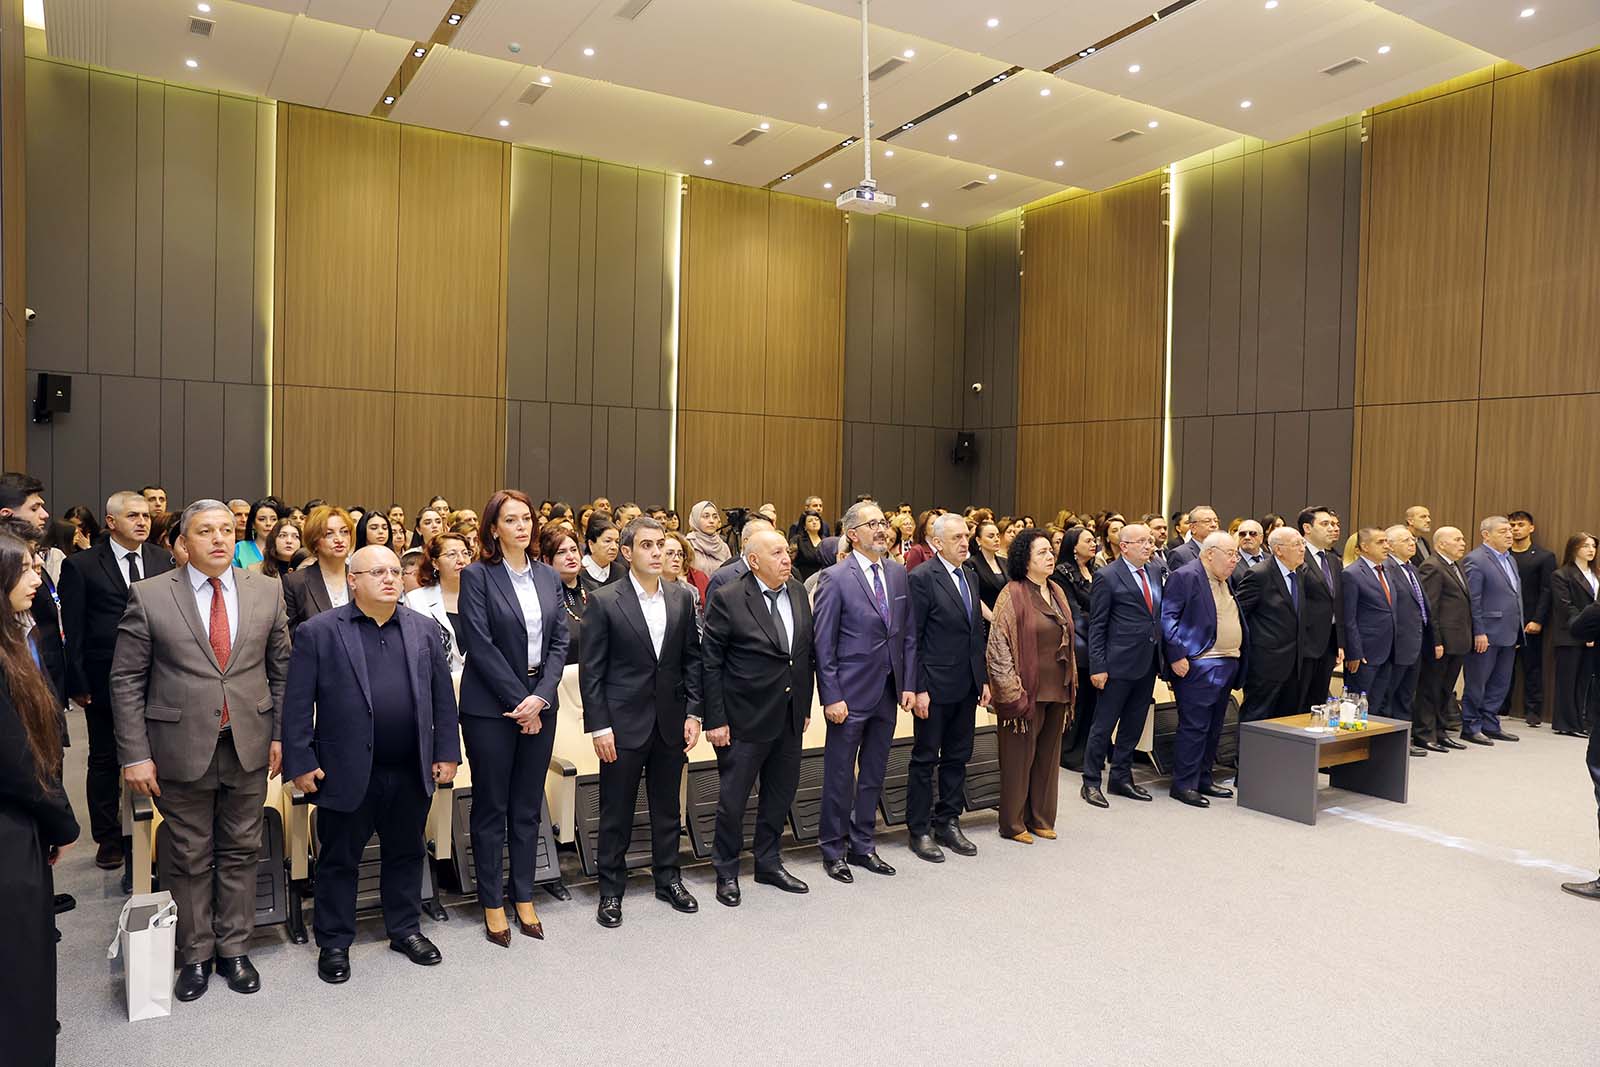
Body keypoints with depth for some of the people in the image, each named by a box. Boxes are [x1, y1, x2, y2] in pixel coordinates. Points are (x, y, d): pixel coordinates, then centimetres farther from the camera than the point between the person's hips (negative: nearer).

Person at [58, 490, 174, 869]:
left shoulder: (162, 561, 4)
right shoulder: (81, 566, -3)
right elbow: (73, 631, -3)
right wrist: (77, 682, -7)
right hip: (104, 680, -2)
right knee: (104, 760, 11)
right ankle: (108, 840, 24)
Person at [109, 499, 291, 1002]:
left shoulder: (267, 591, 2)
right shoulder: (149, 596, -4)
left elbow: (281, 669, 7)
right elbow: (126, 679, -3)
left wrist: (280, 734, 3)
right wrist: (135, 754, -7)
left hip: (249, 746, 2)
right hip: (182, 747, -2)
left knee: (241, 852, 12)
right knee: (189, 858, 10)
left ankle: (233, 948, 28)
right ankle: (196, 954, 28)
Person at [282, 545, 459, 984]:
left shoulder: (423, 629, 6)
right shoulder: (319, 632, -5)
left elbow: (442, 697, 9)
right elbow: (297, 704, -5)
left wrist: (447, 753, 5)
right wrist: (300, 763, -8)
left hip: (411, 772, 3)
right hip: (347, 773, -3)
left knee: (407, 854, 16)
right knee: (339, 860, 11)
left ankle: (405, 929, 33)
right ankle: (334, 942, 28)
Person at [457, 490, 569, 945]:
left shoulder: (548, 577, 8)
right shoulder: (477, 576, -6)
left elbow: (559, 642, 4)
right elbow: (480, 645, -12)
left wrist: (540, 697, -8)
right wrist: (517, 700, -13)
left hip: (539, 704, 4)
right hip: (490, 705, -4)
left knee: (528, 807, 12)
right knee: (491, 808, 7)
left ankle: (524, 899, 23)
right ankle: (493, 904, 19)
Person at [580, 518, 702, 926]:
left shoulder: (682, 598, 4)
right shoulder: (604, 601, -8)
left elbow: (692, 659, 8)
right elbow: (591, 670, -8)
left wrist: (693, 713, 1)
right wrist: (599, 727, -11)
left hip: (671, 722, 4)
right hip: (624, 723, -4)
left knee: (667, 807, 16)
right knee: (616, 812, 7)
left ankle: (668, 878, 32)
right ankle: (611, 889, 22)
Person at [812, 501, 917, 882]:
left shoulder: (898, 574, 7)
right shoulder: (835, 578, -11)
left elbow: (908, 635, 11)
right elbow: (823, 644, -12)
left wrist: (908, 684, 5)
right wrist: (831, 696, -15)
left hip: (888, 692, 6)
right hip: (851, 693, -6)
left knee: (874, 773, 15)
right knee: (839, 775, 6)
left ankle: (862, 846, 29)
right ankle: (833, 850, 21)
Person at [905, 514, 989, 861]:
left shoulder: (971, 577, 11)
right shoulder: (922, 578, -12)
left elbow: (977, 632, 15)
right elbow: (912, 637, -13)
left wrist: (983, 678, 11)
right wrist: (918, 688, -16)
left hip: (966, 685, 7)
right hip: (934, 686, -7)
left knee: (958, 757, 14)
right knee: (925, 759, 5)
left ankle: (948, 822, 27)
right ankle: (920, 831, 16)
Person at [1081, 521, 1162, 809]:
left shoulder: (1155, 573, 11)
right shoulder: (1107, 577, -9)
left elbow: (1159, 615, 14)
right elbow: (1096, 625, -10)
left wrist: (1161, 656, 7)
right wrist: (1098, 666, -14)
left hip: (1148, 663, 7)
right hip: (1119, 663, -7)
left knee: (1133, 725, 15)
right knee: (1104, 725, 2)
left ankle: (1122, 778, 28)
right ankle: (1091, 783, 12)